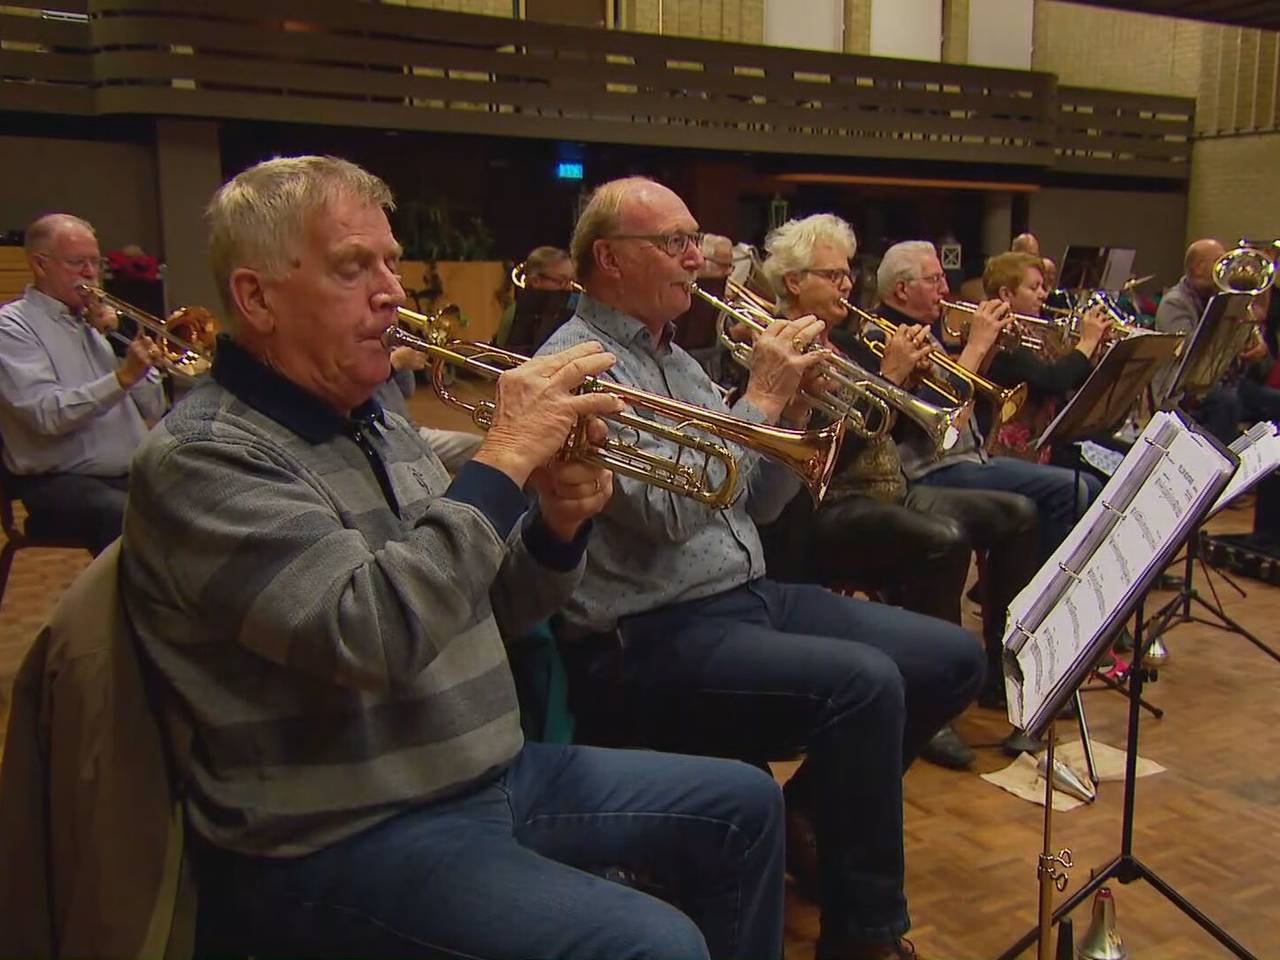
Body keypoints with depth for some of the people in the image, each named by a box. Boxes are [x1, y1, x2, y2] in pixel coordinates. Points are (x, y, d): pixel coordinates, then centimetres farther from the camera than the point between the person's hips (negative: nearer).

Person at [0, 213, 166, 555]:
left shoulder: (98, 321, 18)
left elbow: (152, 409, 11)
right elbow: (47, 415, -17)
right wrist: (121, 377, -26)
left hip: (135, 474, 6)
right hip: (62, 482, -6)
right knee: (131, 520, -36)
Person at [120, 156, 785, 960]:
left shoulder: (377, 426, 10)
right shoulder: (199, 458, -16)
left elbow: (483, 611, 13)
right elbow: (373, 636, -31)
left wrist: (558, 526, -7)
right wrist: (505, 458, -25)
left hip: (489, 771, 9)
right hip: (343, 836, -8)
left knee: (743, 805, 12)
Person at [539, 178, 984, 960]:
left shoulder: (676, 359, 16)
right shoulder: (577, 365, -11)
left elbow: (757, 505, 16)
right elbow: (669, 511, -23)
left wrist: (793, 409, 0)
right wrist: (761, 397, -15)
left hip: (749, 597, 9)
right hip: (654, 637, -9)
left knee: (954, 660, 3)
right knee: (863, 683, -29)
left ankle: (814, 809, 20)